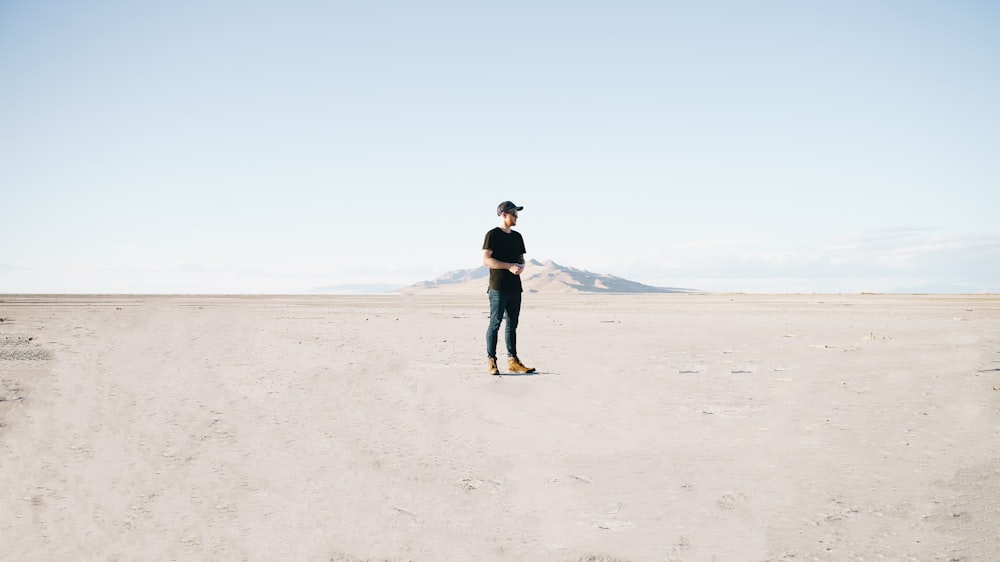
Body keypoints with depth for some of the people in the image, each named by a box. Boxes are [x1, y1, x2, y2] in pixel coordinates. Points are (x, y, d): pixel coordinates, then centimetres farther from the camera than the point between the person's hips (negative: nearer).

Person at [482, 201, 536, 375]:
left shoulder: (517, 236, 17)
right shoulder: (492, 235, -5)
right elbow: (486, 260, -13)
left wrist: (521, 266, -1)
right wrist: (509, 266, -18)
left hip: (515, 287, 7)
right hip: (498, 288, -7)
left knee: (512, 325, 9)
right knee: (495, 323, -6)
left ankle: (512, 361, 13)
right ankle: (491, 361, -2)